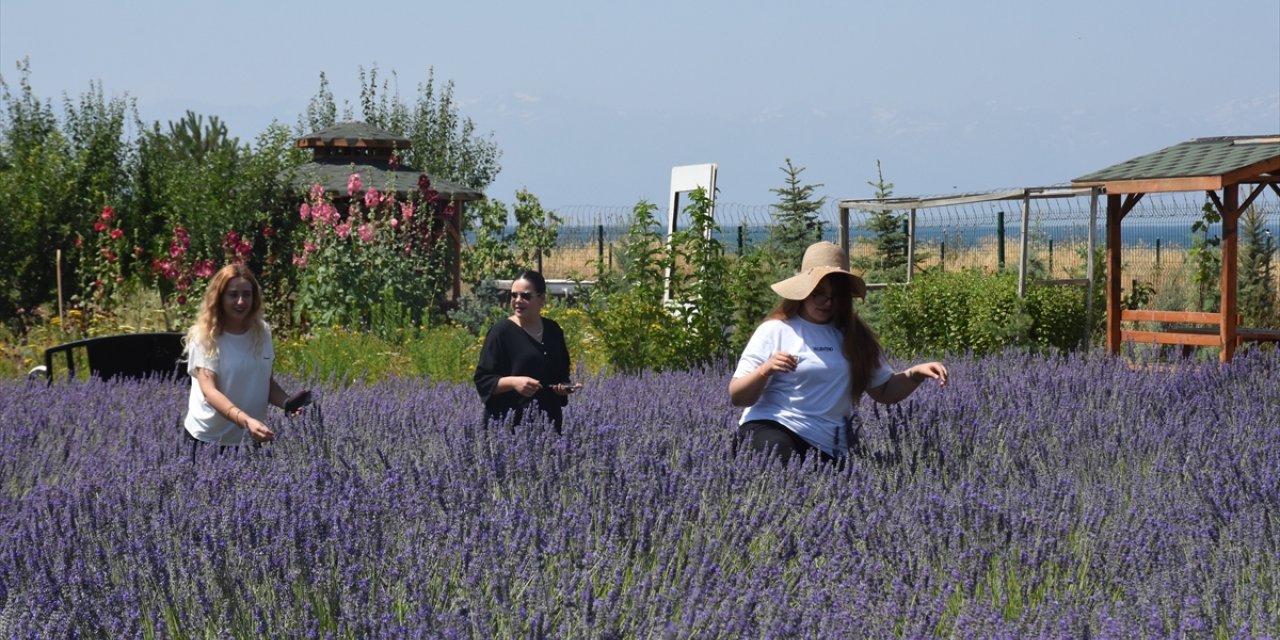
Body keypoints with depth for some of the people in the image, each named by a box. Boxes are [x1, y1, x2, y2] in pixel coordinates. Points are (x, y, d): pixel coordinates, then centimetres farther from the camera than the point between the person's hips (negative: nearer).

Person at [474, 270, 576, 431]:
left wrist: (564, 386, 4)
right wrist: (513, 382, -22)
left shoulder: (553, 330, 10)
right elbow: (482, 380, -8)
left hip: (549, 422, 5)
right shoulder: (501, 331, -6)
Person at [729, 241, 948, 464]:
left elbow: (884, 391, 19)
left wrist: (915, 374, 0)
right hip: (770, 429, -3)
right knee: (779, 460, -37)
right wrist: (765, 370, -19)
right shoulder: (775, 330, 3)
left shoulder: (854, 336, 13)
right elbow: (737, 397, 0)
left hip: (827, 448, 3)